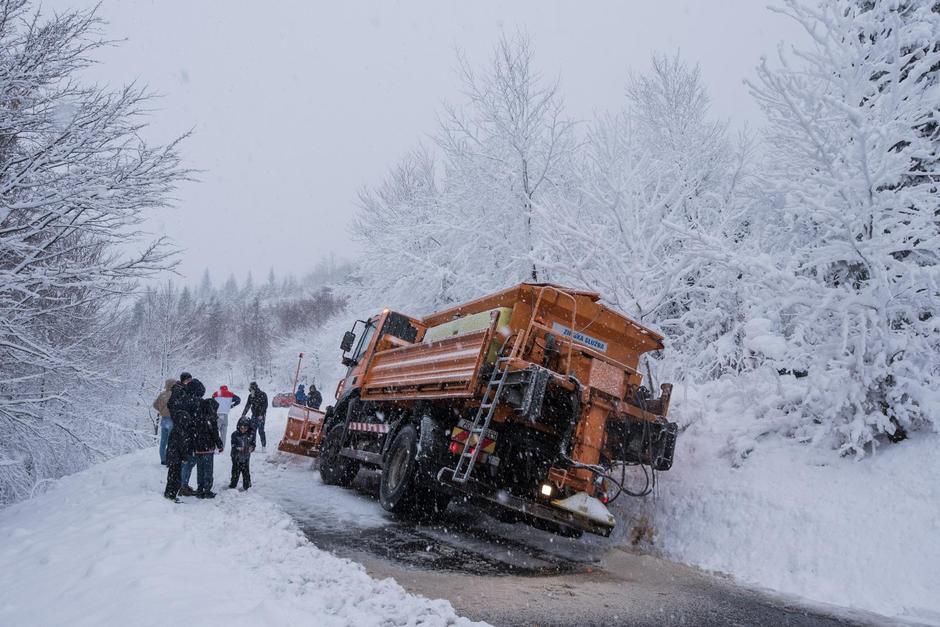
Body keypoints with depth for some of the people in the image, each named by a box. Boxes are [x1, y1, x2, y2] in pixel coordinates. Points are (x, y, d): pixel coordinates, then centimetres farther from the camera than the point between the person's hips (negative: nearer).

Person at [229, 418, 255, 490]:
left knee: (246, 471, 7)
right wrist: (238, 448, -30)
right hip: (236, 457, -1)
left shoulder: (251, 435, -2)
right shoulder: (235, 435, -8)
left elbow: (253, 444, 2)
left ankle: (247, 485, 20)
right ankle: (233, 484, 24)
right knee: (235, 471, 8)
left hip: (246, 457, 1)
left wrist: (251, 448, -20)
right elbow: (233, 445, -11)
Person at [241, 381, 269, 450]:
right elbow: (247, 406, 11)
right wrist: (243, 415, 4)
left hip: (261, 416, -5)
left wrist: (261, 415, -18)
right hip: (254, 415, 5)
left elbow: (265, 406, -11)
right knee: (252, 430, 1)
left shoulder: (263, 395, -8)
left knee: (261, 431, -9)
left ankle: (264, 446, -3)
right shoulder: (250, 396, 8)